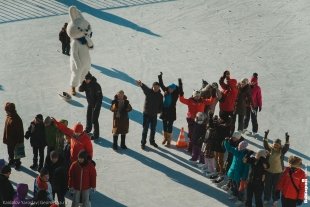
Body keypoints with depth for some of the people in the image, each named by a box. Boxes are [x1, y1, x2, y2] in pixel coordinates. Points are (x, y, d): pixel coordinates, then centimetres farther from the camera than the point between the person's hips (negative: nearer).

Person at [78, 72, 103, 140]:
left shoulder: (96, 86, -28)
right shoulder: (85, 84, -7)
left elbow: (99, 97, -25)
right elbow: (80, 89, -10)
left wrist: (96, 107, -25)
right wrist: (83, 83, -26)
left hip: (96, 104, -8)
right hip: (90, 103, 8)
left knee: (94, 119, -4)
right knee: (88, 116, 23)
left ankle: (96, 135, 7)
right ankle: (88, 129, 48)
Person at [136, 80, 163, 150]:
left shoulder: (160, 95, 0)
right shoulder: (148, 91, -12)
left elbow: (161, 105, 9)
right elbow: (145, 88, -35)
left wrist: (159, 111, -9)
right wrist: (141, 84, -57)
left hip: (154, 115, 4)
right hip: (146, 114, -4)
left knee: (153, 129, 16)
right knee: (145, 129, 0)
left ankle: (152, 141, 33)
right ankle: (143, 143, 10)